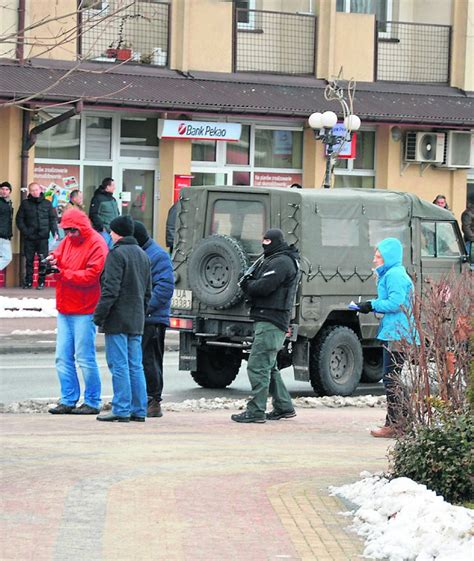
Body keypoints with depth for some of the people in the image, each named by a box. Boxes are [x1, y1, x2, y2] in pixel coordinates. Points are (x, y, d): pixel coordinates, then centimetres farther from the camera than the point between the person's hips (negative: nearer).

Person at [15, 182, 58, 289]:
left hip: (43, 237, 0)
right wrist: (25, 231, -7)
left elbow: (53, 219, 6)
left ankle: (41, 282, 5)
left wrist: (55, 232, -7)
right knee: (29, 260, 4)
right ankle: (28, 282, 12)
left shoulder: (47, 203, 8)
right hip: (29, 238, 0)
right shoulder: (25, 204, 8)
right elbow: (19, 219, 5)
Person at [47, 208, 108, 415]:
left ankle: (92, 402, 4)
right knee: (63, 358, 6)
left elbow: (92, 275, -17)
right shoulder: (67, 241, 15)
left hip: (84, 312, -8)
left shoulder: (96, 245, -9)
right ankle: (68, 400, 12)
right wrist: (53, 260, -5)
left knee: (85, 358, -5)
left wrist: (63, 274, -19)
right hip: (64, 309, 8)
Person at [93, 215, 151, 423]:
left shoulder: (117, 254, -11)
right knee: (135, 366, 10)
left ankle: (121, 410, -7)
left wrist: (99, 316, -13)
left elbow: (111, 290, -17)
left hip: (117, 320, -8)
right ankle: (139, 410, 10)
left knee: (119, 365, -6)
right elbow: (148, 291, 19)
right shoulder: (143, 255, 16)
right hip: (136, 321, 8)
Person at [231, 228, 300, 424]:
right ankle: (284, 407, 24)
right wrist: (249, 283, -1)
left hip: (271, 322, -11)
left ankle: (256, 411, -12)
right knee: (269, 367, 18)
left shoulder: (282, 262, -11)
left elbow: (264, 286, -21)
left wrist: (247, 285, -2)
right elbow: (259, 285, 20)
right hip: (268, 321, 11)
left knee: (258, 366, -12)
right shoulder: (273, 260, 23)